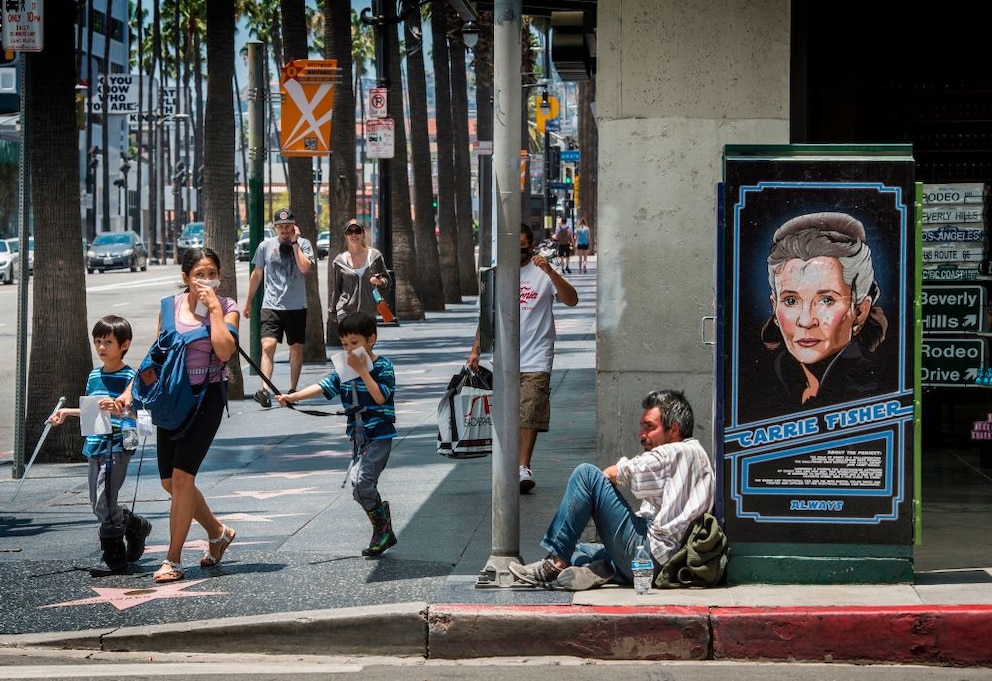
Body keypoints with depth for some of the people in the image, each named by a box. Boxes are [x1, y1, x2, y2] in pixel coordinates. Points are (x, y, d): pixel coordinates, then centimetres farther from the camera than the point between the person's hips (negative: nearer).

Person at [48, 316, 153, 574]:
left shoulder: (129, 377, -8)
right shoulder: (94, 376, 15)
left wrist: (118, 409, -33)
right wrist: (67, 412, 23)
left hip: (117, 448, -8)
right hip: (95, 447, 8)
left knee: (104, 503, -12)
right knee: (97, 505, 11)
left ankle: (114, 556, 2)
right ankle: (136, 526, 31)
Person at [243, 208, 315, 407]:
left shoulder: (303, 244, 0)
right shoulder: (266, 246, 5)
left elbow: (305, 267, -17)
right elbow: (257, 274, 15)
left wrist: (294, 242, -13)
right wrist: (249, 301, 19)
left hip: (296, 306, 0)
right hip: (271, 306, 0)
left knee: (296, 347, 9)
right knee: (268, 346, -16)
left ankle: (292, 390, 21)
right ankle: (265, 390, -25)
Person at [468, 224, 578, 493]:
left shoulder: (542, 272, -2)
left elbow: (571, 300, -15)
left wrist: (550, 271, -26)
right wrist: (476, 350, 14)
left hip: (535, 358, -4)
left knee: (529, 414, -12)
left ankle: (524, 467, -12)